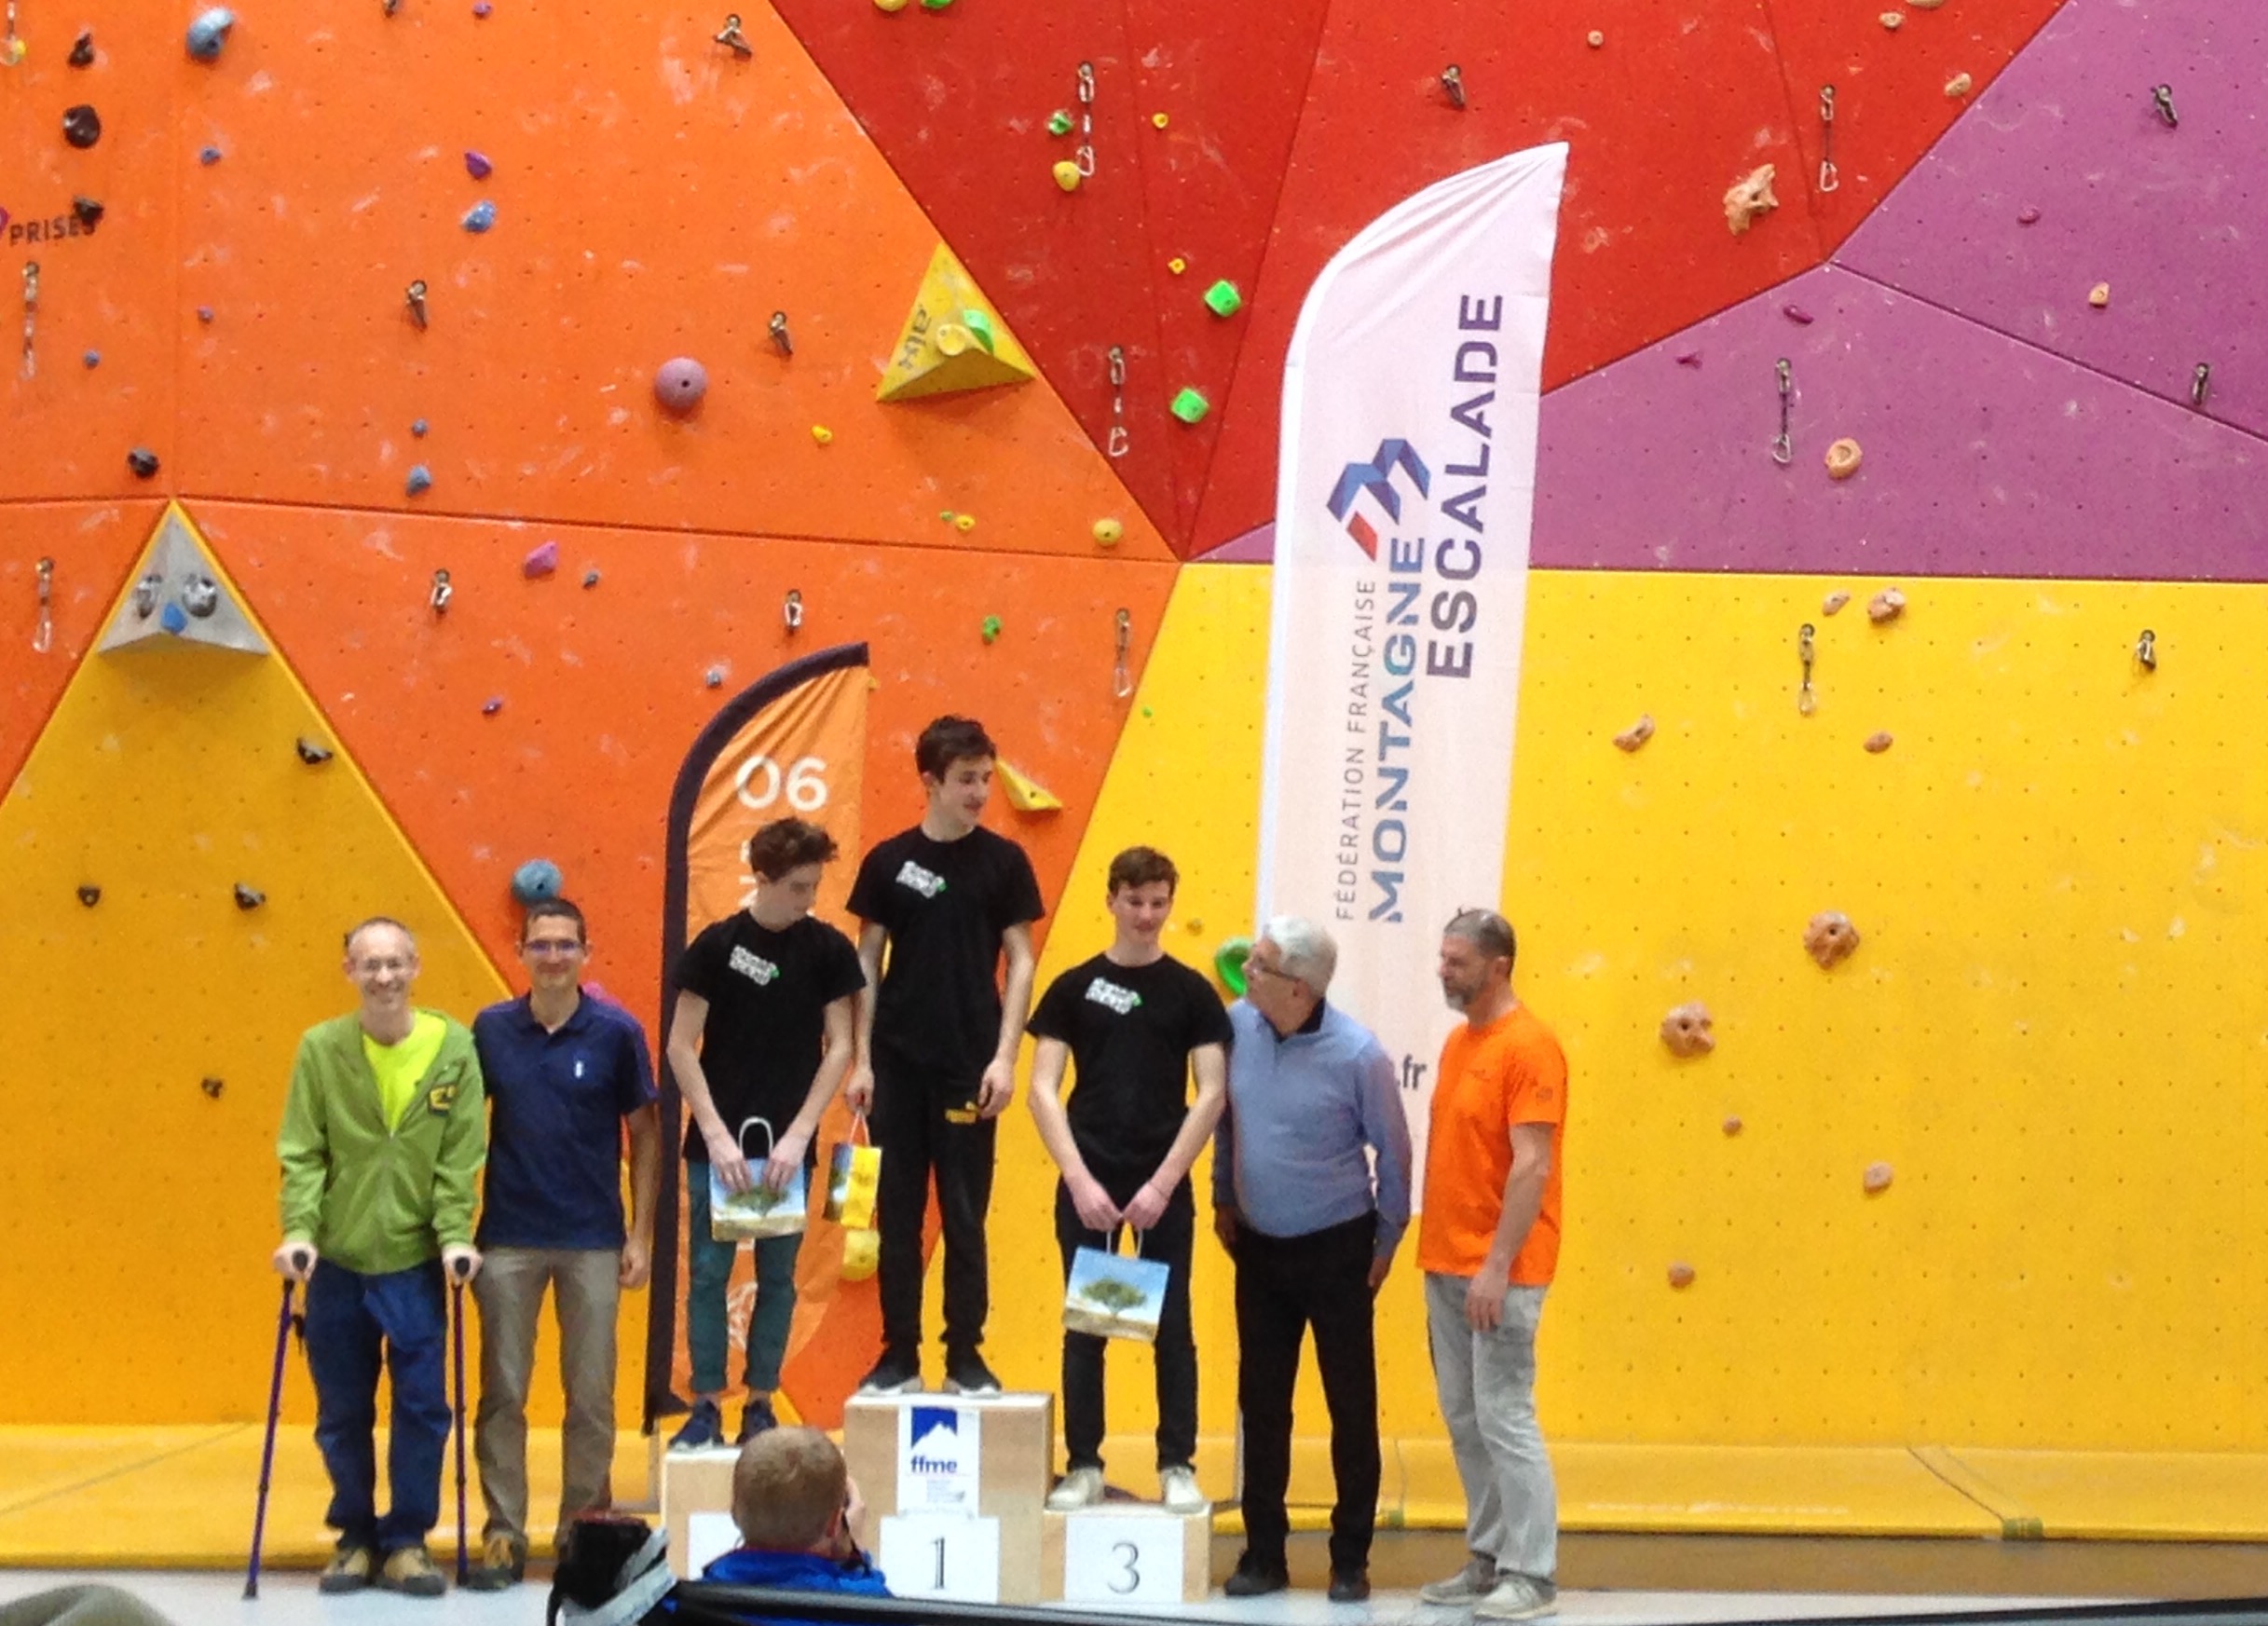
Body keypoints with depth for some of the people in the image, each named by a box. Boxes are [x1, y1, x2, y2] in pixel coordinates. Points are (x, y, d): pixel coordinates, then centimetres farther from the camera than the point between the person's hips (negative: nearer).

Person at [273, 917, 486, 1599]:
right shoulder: (320, 1047, -3)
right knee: (342, 1412, 9)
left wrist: (455, 1235, -11)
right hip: (336, 1262, 1)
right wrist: (299, 1230, -13)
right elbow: (302, 1153, -3)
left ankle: (407, 1540, 16)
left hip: (415, 1262, 0)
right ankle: (355, 1536, 24)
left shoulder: (454, 1048, -4)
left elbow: (461, 1157, -3)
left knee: (422, 1407, 2)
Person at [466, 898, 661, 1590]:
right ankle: (504, 1535, 12)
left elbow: (645, 1132, 1)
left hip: (593, 1240, -1)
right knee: (502, 1395, 4)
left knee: (591, 1397, 5)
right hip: (508, 1239, 1)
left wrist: (640, 1234, -2)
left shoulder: (616, 1032, -4)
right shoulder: (490, 1030, 0)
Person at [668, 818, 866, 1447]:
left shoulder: (829, 950, -1)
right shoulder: (717, 944, -5)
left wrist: (798, 1135, -10)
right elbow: (681, 1046, -5)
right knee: (707, 1272, 1)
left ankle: (761, 1407, 15)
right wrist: (716, 1135, -12)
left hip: (788, 1143, 1)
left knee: (777, 1276, 7)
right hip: (717, 1141, -1)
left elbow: (840, 1047, -1)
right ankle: (706, 1407, 9)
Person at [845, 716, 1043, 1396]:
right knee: (897, 1212, 5)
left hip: (970, 1065, -1)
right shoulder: (889, 861, 2)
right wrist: (861, 1059, -1)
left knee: (965, 1215, 4)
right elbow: (867, 964, 4)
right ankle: (899, 1353, 13)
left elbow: (1020, 961, 1)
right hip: (898, 1062, 1)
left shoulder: (1004, 861, 1)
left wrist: (1005, 1056, -8)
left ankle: (966, 1355, 11)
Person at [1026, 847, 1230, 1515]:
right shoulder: (1074, 987, 3)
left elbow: (1212, 1093, -3)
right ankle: (1083, 1466, 12)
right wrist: (1079, 1178, -11)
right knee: (1084, 1326, 5)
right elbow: (1043, 1089, -1)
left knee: (1172, 1326, 3)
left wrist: (1163, 1183, -10)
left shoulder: (1191, 992, 2)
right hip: (1086, 1181, 0)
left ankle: (1178, 1467, 10)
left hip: (1164, 1185, 0)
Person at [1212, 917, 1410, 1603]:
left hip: (1336, 1248, -4)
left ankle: (1351, 1559, 14)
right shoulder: (1237, 1024, -8)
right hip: (1258, 1246, 4)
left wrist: (1386, 1242, 0)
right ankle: (1263, 1553, 19)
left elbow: (1393, 1152, -7)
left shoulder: (1356, 1054, -19)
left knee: (1351, 1404, 4)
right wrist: (1222, 1199, 12)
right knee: (1261, 1401, 9)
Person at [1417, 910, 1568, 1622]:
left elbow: (1533, 1167, -18)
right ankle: (1488, 1559, 18)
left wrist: (1497, 1266, -22)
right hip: (1445, 1264, 8)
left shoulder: (1529, 1047, -13)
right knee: (1463, 1420, 11)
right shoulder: (1458, 1041, 13)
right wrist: (1437, 1255, 14)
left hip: (1498, 1272, -8)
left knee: (1504, 1419, -6)